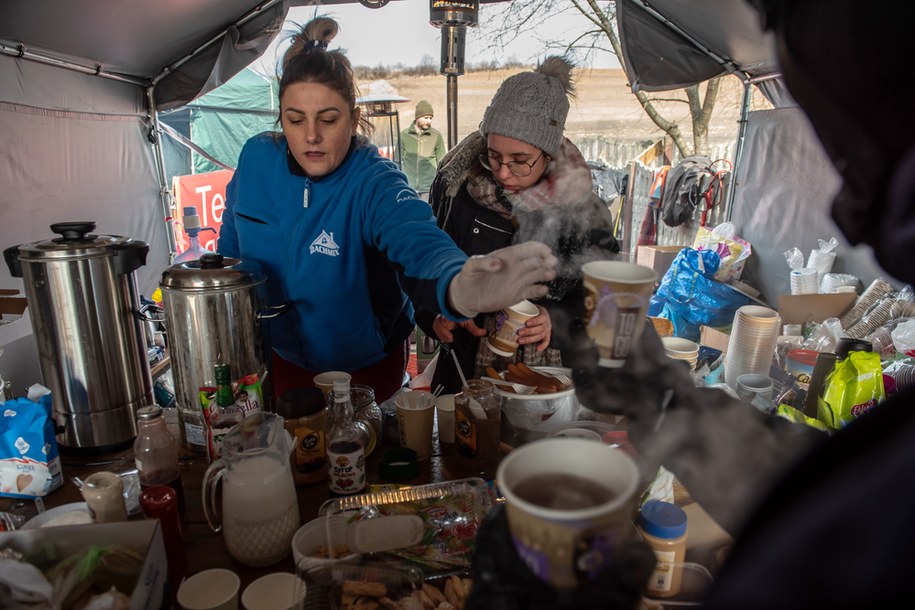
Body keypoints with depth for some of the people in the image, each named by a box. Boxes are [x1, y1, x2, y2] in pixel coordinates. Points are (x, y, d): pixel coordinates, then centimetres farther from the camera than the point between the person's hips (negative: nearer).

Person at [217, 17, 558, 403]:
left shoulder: (374, 182, -29)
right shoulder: (256, 159, -15)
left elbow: (416, 240, -51)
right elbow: (231, 247, 3)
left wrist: (456, 288, -74)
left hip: (366, 365, -3)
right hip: (282, 357, 4)